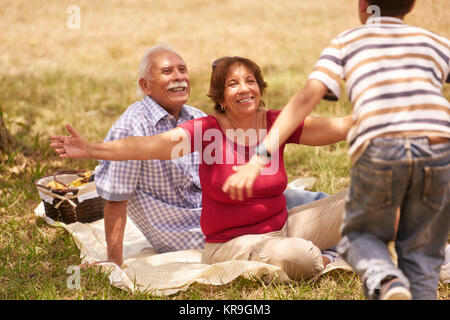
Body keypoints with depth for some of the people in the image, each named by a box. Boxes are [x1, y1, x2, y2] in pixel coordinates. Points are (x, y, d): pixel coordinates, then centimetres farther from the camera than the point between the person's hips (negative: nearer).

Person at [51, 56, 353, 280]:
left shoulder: (277, 123, -3)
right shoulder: (207, 130, -13)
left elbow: (340, 126, -5)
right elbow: (148, 146, -22)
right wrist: (90, 149, -31)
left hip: (283, 225, 4)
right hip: (231, 243, -4)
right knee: (297, 257, -34)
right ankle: (319, 261, 1)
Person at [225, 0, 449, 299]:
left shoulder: (347, 41, 22)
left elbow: (307, 97, 8)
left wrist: (261, 154, 2)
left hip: (379, 149, -1)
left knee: (360, 236, 22)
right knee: (421, 253, 19)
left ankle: (386, 281, -8)